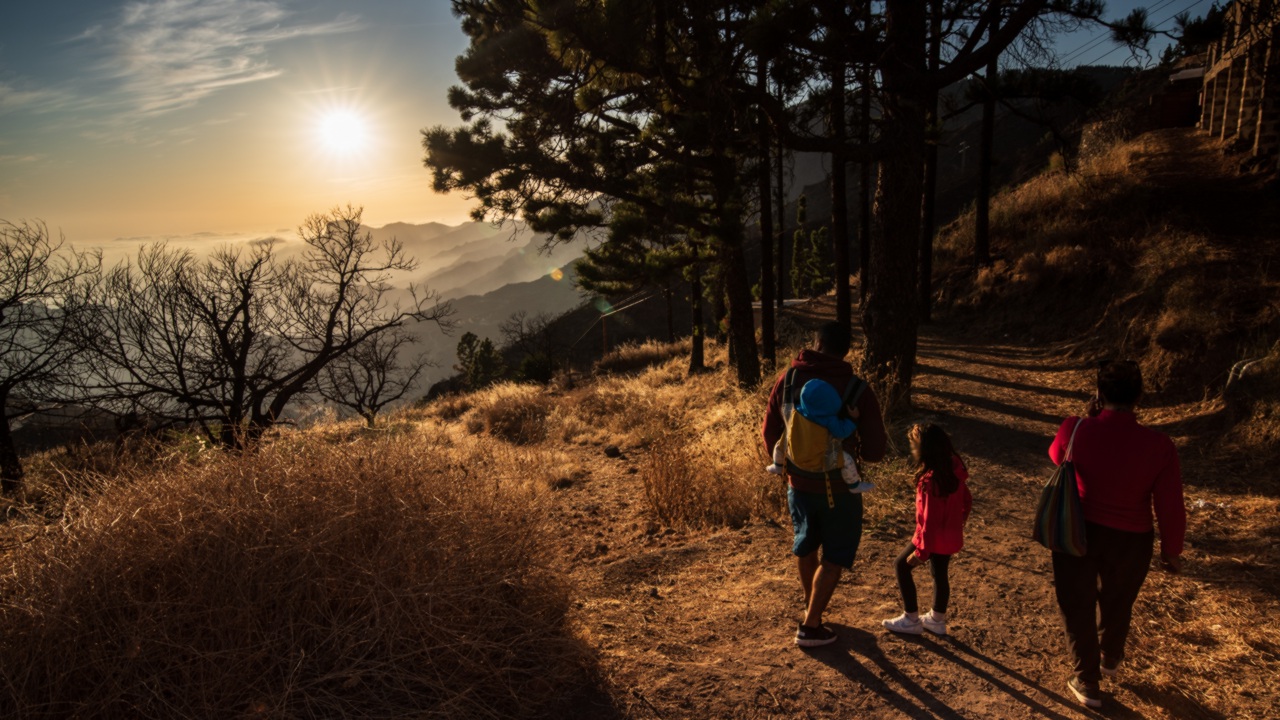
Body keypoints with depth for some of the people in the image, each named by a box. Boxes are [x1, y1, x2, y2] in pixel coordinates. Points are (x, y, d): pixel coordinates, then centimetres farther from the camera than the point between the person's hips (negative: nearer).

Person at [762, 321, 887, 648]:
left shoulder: (788, 379, -6)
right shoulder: (858, 390, -13)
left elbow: (770, 433, 2)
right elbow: (874, 451, -10)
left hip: (799, 483, 3)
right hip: (838, 487, -3)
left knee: (805, 547, 25)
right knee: (835, 557, 13)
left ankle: (811, 607, 42)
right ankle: (811, 626, 15)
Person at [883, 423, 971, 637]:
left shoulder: (930, 481, -29)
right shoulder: (955, 470, -5)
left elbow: (930, 520, -26)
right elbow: (967, 501, 7)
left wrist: (922, 551, -18)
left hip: (934, 538, -8)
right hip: (952, 537, 8)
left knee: (902, 565, 11)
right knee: (939, 574, 23)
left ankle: (911, 619, 17)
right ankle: (937, 620, 39)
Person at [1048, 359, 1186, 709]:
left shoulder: (1076, 430, -18)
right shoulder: (1159, 445, -19)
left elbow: (1056, 456, 6)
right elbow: (1170, 508, -11)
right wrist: (1171, 550, 5)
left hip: (1078, 532, -1)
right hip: (1130, 539, 2)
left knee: (1078, 606, 18)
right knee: (1117, 603, 29)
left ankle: (1086, 682, 31)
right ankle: (1109, 660, 55)